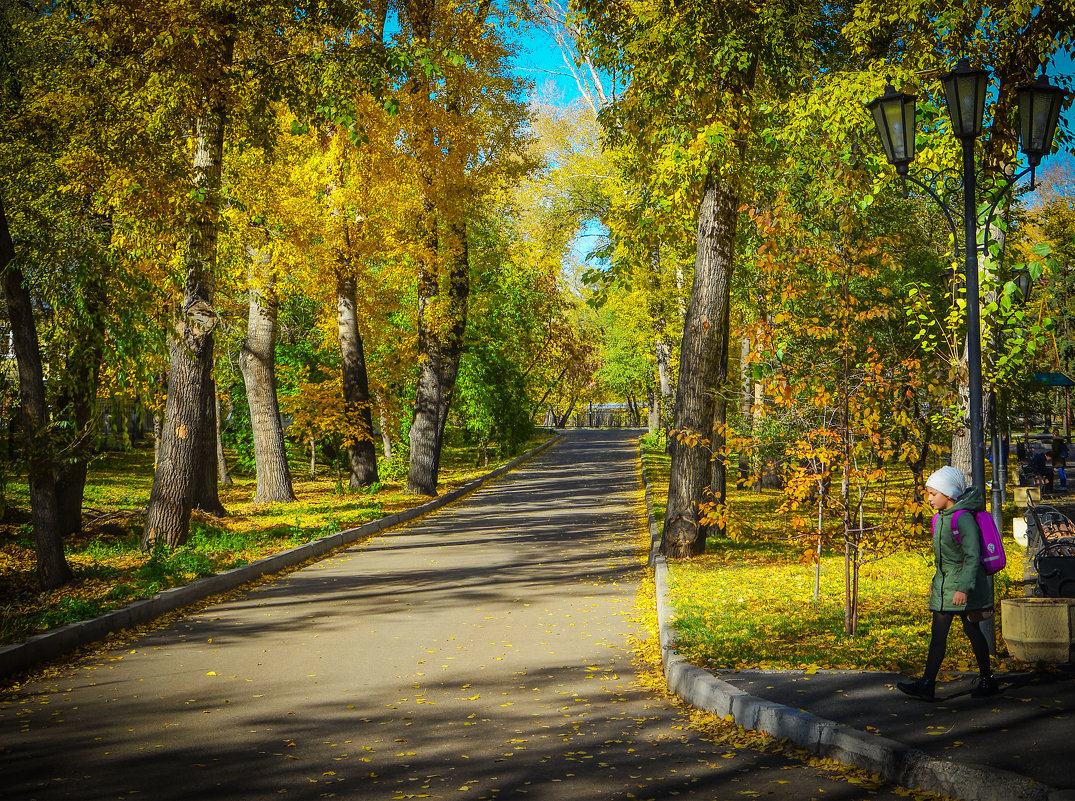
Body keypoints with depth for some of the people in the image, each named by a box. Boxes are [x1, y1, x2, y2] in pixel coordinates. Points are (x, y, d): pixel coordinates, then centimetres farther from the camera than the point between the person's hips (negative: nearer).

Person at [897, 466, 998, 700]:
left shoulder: (964, 518, -17)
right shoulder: (940, 518, 10)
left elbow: (972, 556, -21)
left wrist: (964, 587, -25)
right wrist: (936, 580, 26)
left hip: (964, 585, -8)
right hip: (944, 584, 8)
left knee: (972, 630, 2)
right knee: (938, 631, 3)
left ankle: (987, 680, 17)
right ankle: (926, 684, 1)